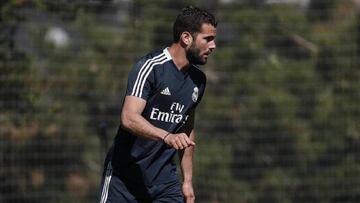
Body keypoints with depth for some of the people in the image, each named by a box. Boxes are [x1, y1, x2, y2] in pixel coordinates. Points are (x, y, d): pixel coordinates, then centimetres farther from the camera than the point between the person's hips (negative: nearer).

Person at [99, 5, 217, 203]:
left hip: (165, 179, 6)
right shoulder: (150, 67, -15)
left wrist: (187, 181, 19)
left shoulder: (198, 80, 10)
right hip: (124, 177, -6)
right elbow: (129, 118, -27)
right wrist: (167, 137, -42)